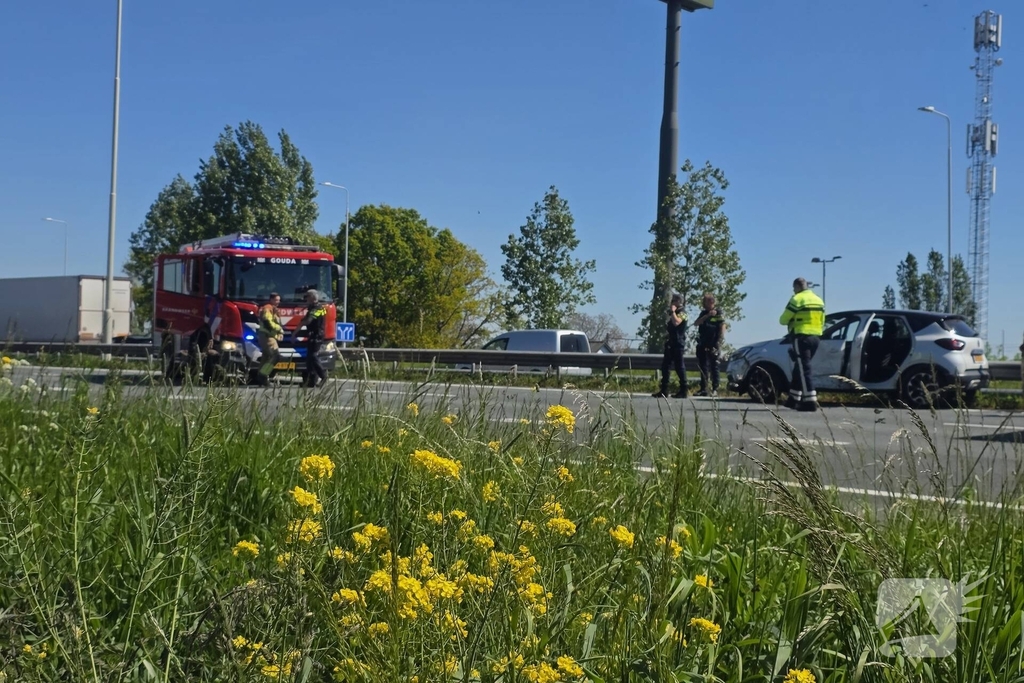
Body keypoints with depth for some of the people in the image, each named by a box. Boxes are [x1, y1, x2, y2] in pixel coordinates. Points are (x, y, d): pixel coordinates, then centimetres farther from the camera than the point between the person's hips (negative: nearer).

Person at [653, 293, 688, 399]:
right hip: (670, 342, 10)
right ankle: (664, 390, 9)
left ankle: (683, 391, -4)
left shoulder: (682, 313, -9)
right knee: (665, 366, 7)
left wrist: (672, 311, -17)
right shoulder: (674, 313, 21)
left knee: (679, 366, -7)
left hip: (677, 343, -10)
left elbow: (676, 322, -28)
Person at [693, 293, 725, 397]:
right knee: (702, 367, 6)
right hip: (703, 345, 6)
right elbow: (696, 323, 0)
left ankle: (715, 389, -3)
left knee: (714, 367, -4)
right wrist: (707, 315, -12)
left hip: (713, 345, -6)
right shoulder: (704, 313, 15)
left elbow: (722, 328, -7)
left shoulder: (718, 313, -1)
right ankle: (703, 389, 11)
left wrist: (719, 342, -15)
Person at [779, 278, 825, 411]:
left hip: (801, 337, -8)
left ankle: (810, 401, -17)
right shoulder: (819, 300, 17)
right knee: (799, 368, 16)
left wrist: (792, 320, 18)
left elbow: (783, 320, -2)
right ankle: (794, 399, 19)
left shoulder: (797, 299, -7)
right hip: (815, 337, 8)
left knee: (803, 369, -9)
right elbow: (822, 322, 18)